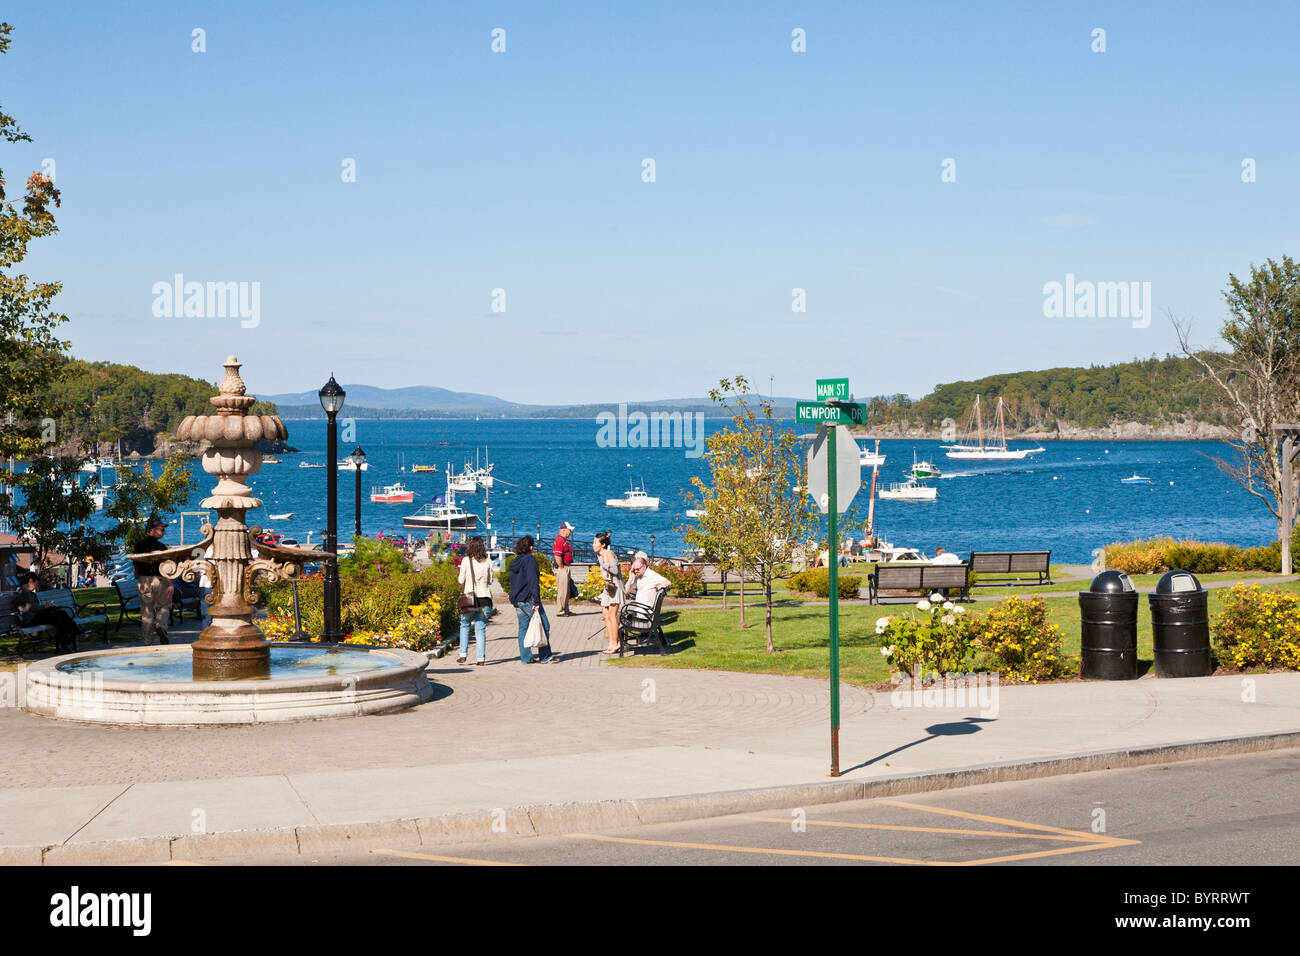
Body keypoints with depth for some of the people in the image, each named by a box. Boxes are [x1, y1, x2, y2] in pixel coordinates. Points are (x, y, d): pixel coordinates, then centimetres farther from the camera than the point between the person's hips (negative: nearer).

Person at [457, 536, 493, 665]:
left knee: (464, 625, 15)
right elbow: (490, 581, 7)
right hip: (484, 598, 2)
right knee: (481, 628, 6)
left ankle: (463, 654, 5)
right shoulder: (487, 562, 1)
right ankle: (481, 658, 2)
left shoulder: (466, 560, -6)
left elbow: (461, 580, -5)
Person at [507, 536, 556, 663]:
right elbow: (533, 581, -18)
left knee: (523, 628, 10)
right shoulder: (530, 560, -11)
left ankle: (526, 657, 10)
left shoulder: (514, 563, 13)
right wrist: (536, 601, -19)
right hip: (529, 599, -8)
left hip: (516, 600, 8)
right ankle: (545, 656, 0)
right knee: (544, 626, 0)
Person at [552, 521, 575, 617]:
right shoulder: (559, 540, -17)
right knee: (562, 590, -7)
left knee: (566, 591, 15)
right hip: (561, 568, -11)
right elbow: (557, 557, -25)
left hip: (566, 568, 11)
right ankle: (560, 611, -4)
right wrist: (562, 568, -18)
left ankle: (566, 610, 23)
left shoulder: (565, 540, 17)